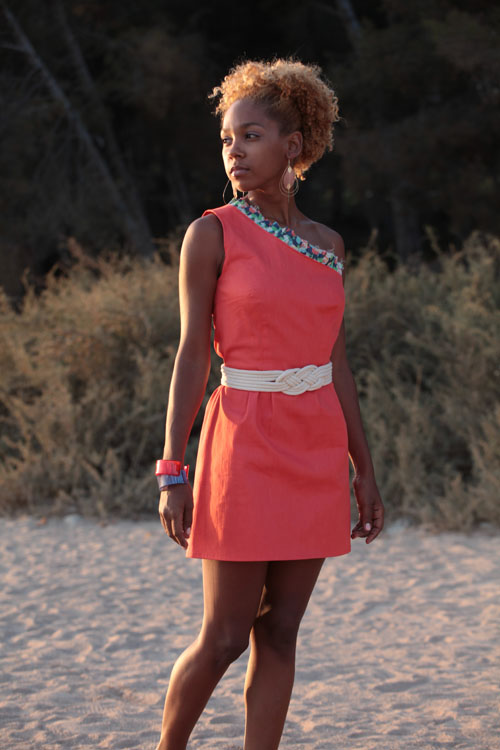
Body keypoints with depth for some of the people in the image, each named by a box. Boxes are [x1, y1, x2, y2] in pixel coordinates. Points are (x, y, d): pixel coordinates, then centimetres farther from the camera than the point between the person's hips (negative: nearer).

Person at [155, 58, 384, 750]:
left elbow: (336, 361, 12)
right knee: (225, 636, -2)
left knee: (279, 635, 5)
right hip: (246, 446, -4)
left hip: (317, 451, 4)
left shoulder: (327, 245, 9)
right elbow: (193, 354, -6)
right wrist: (173, 471, -10)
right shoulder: (213, 234, -4)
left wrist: (364, 471, 11)